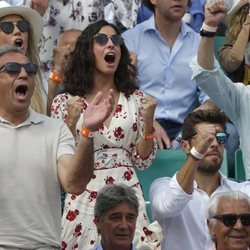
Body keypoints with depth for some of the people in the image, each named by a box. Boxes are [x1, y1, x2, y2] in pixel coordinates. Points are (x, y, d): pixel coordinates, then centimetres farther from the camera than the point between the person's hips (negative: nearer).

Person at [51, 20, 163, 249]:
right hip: (84, 199, -1)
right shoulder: (66, 102, 3)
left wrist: (148, 121, -8)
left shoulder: (136, 100, 7)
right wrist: (72, 122, -14)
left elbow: (143, 160, 6)